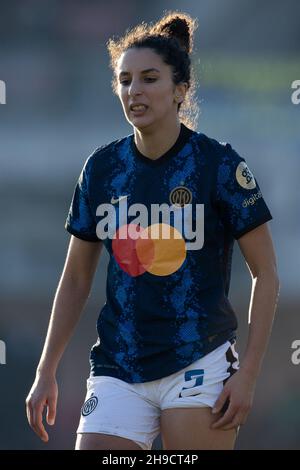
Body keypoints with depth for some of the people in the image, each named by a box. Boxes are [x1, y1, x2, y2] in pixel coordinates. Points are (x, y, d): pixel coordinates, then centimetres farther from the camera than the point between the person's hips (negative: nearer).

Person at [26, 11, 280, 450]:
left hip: (200, 363, -4)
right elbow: (76, 278, 15)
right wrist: (46, 372, 12)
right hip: (117, 372, 4)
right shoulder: (102, 167, 6)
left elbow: (266, 273, -2)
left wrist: (248, 373, -9)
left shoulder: (219, 164, -5)